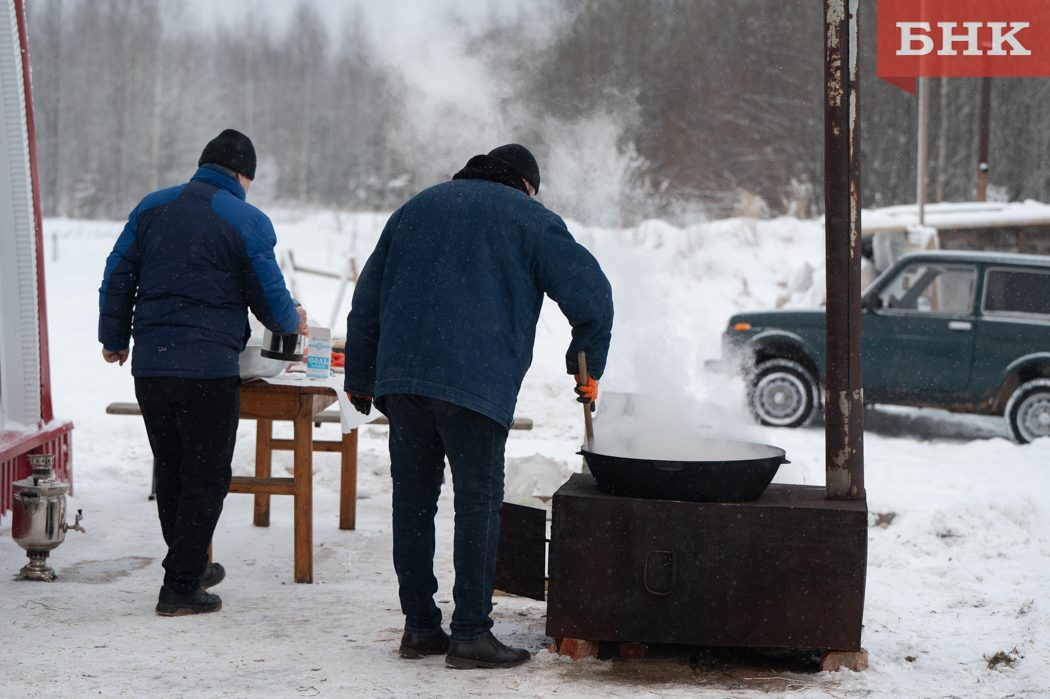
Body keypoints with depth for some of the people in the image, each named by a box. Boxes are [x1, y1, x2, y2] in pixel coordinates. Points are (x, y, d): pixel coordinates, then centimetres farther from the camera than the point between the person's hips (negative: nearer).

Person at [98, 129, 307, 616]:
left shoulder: (152, 207, 8)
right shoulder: (249, 223, -5)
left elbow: (118, 276, 11)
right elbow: (270, 299, 0)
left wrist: (114, 338, 22)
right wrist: (293, 323, 21)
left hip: (149, 366, 5)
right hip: (209, 368, -5)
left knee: (170, 473, 17)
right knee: (206, 479, 4)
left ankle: (190, 569, 31)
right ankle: (180, 587, 3)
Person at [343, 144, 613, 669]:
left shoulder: (417, 207, 24)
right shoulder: (528, 218, 9)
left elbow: (367, 297, 23)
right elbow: (589, 292, 1)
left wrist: (361, 377, 25)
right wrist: (588, 367, 11)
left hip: (400, 374, 5)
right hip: (474, 381, -5)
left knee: (413, 497, 10)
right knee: (478, 501, -2)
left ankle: (419, 625, 15)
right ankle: (470, 634, -3)